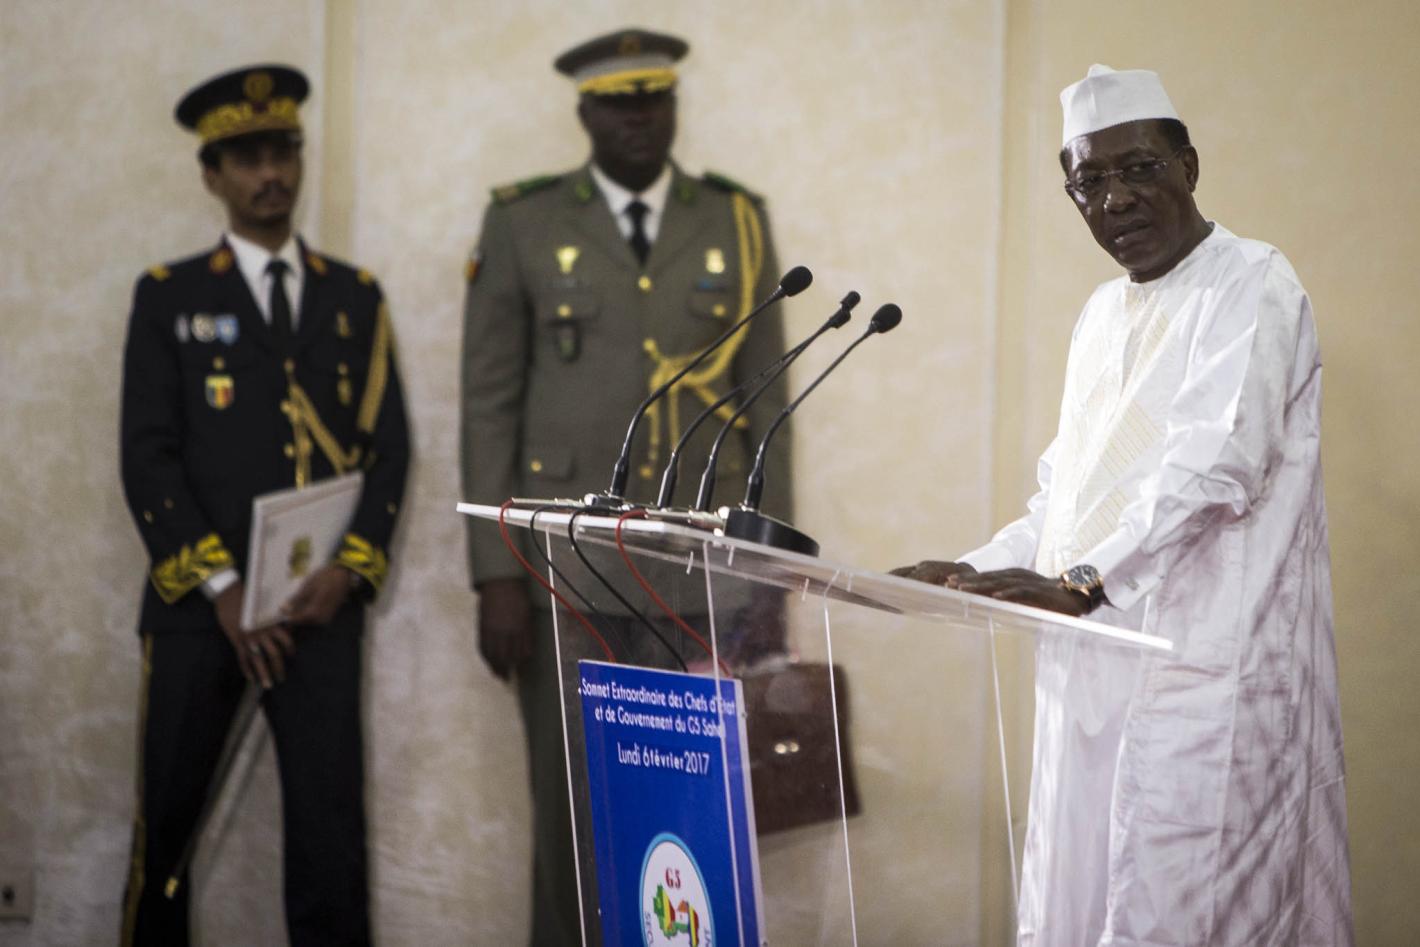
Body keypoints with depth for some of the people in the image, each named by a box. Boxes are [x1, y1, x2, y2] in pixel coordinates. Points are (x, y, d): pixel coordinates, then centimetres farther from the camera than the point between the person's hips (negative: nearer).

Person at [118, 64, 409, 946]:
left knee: (331, 822, -6)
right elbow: (148, 456, -2)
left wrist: (348, 570, -7)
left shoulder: (357, 297, 13)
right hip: (199, 602, -1)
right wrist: (223, 587, -11)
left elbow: (389, 447, 8)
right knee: (168, 815, 4)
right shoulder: (169, 296, 7)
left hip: (322, 603, 1)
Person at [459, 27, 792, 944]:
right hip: (565, 569, -1)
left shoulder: (737, 222, 6)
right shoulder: (524, 223, 2)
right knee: (572, 815, 1)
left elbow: (765, 404, 7)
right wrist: (497, 576, -6)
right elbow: (489, 406, 0)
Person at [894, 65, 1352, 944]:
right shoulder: (1104, 314, 19)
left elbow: (1217, 467, -21)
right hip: (1099, 673, 8)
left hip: (1205, 668, -8)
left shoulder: (1251, 288, -7)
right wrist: (976, 573, 9)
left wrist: (1085, 583, -29)